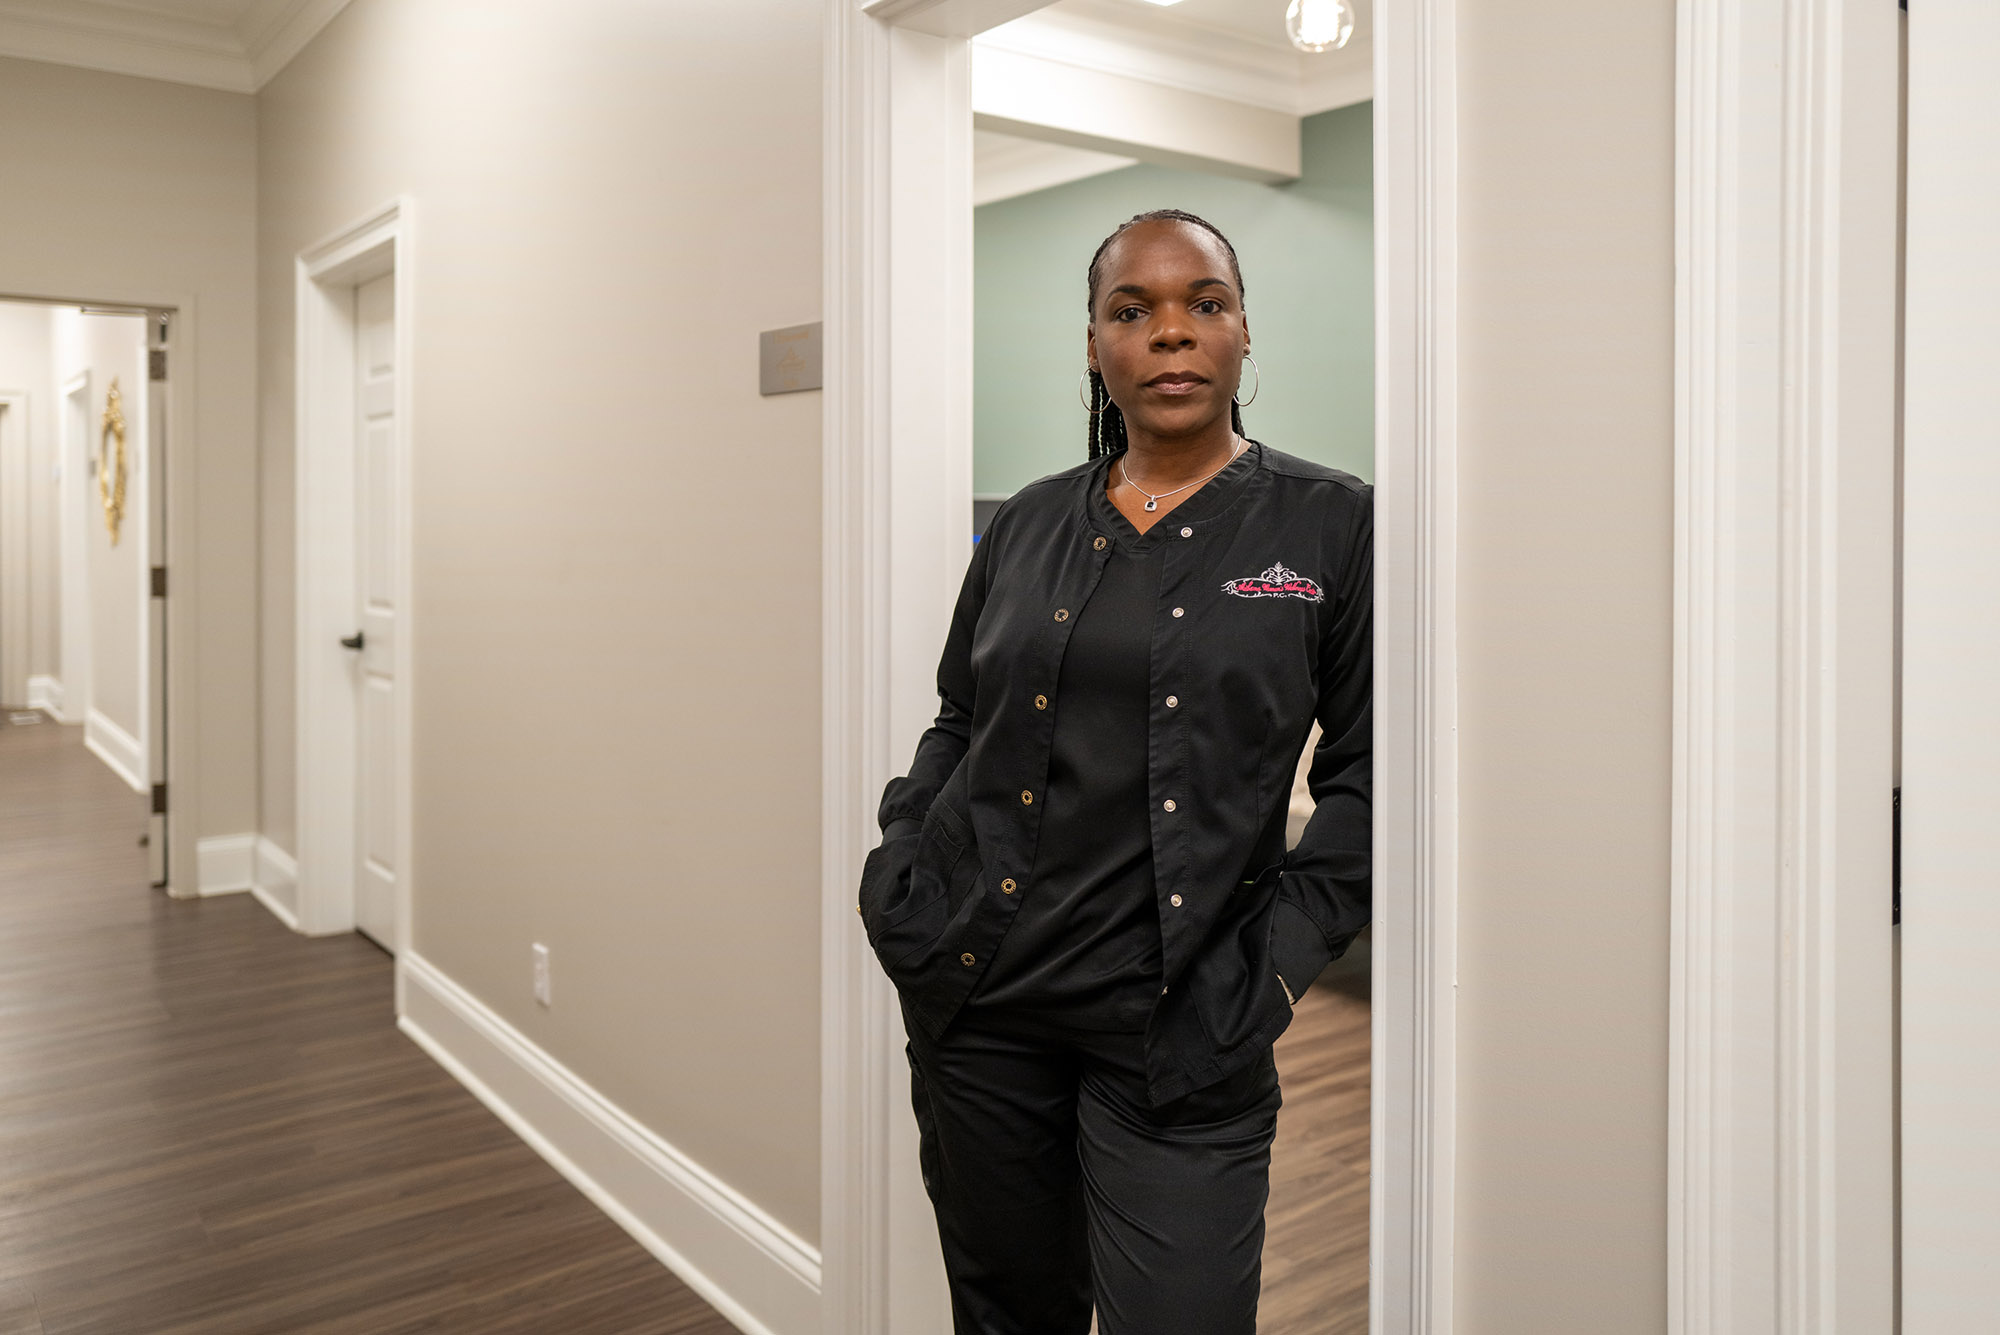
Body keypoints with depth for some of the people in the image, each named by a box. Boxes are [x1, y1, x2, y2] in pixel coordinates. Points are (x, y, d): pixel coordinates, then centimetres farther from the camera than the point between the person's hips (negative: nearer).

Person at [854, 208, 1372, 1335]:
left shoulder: (1335, 527, -1)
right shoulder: (1031, 523, 8)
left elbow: (1371, 775, 0)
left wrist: (1281, 958, -8)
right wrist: (899, 880, 4)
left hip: (1179, 1026, -3)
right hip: (978, 996, 3)